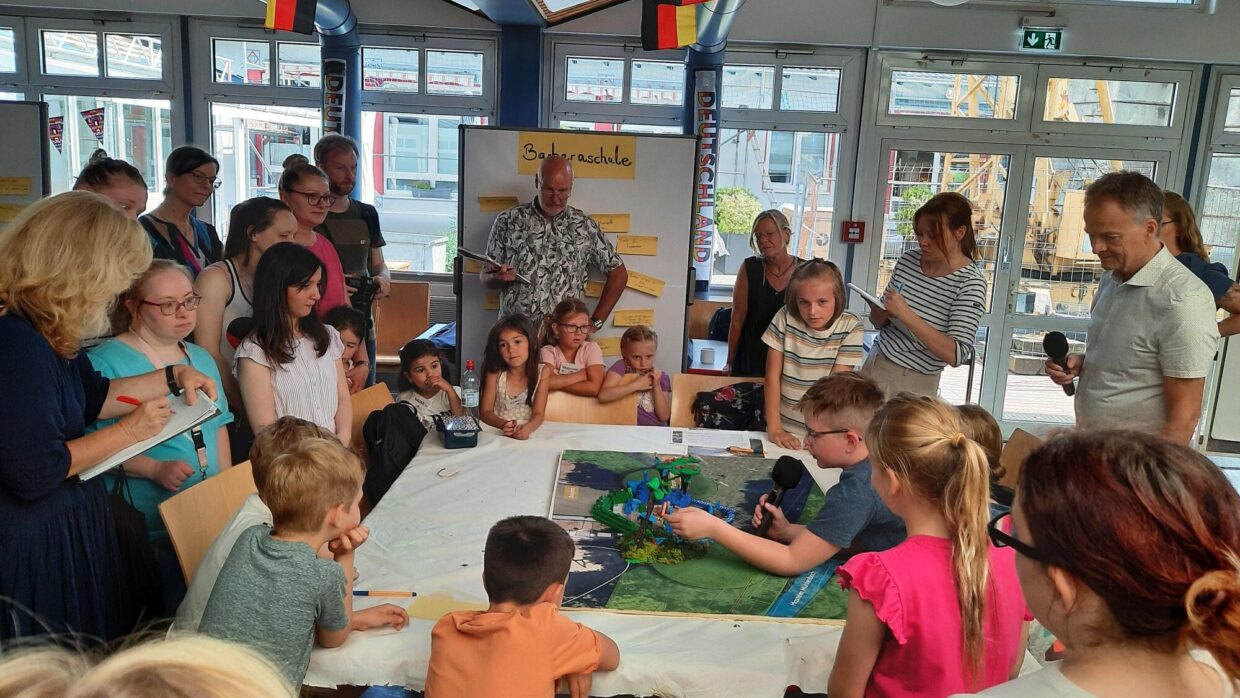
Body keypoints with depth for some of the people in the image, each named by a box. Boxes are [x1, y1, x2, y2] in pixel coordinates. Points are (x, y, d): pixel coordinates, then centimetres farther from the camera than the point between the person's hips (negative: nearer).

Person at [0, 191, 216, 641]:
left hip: (71, 522, 9)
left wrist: (172, 377, 13)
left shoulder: (47, 329, 1)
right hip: (38, 542, -9)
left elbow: (93, 395, 18)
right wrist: (129, 431, -17)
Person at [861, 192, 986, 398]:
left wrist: (907, 315, -28)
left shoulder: (970, 283, -14)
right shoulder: (908, 260, 1)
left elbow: (956, 355, -22)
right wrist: (878, 312, -11)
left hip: (914, 384, -5)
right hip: (874, 365, 5)